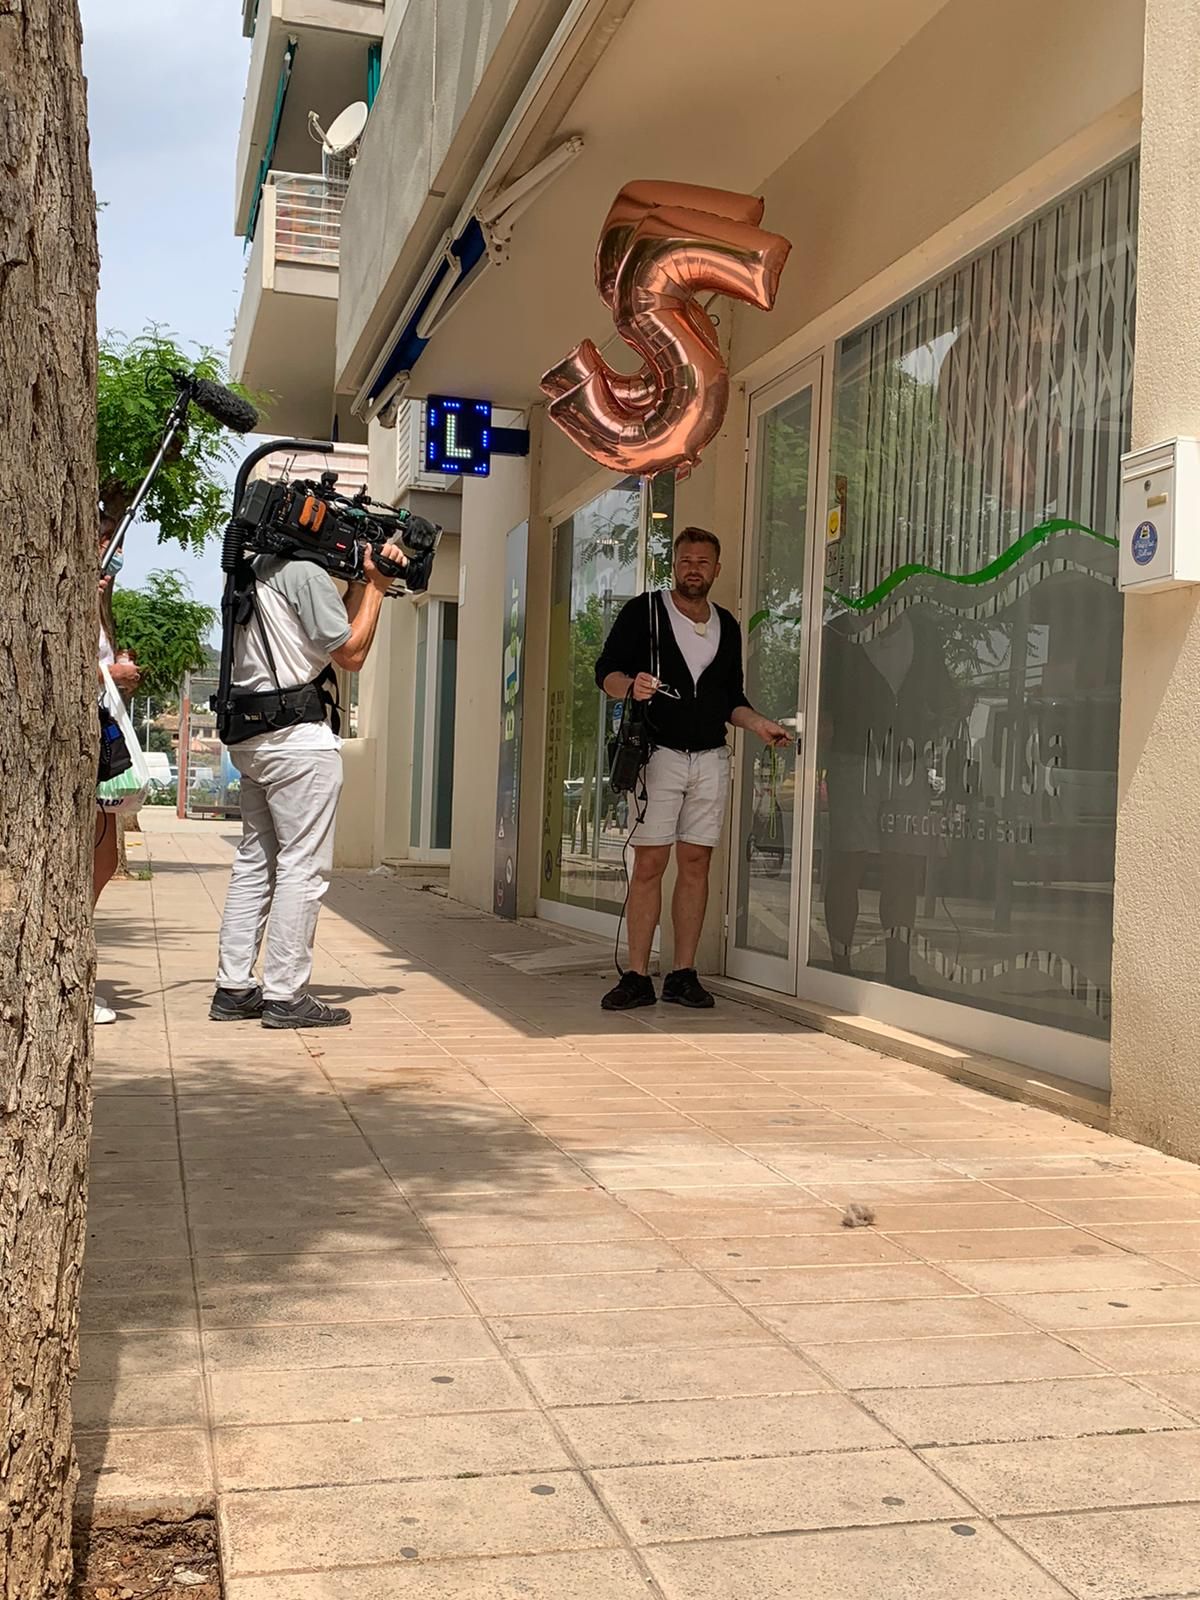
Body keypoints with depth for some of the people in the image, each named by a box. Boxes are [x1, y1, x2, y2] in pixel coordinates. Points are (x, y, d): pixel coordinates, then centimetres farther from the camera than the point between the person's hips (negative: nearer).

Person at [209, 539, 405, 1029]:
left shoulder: (255, 568, 18)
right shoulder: (304, 571, -11)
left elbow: (333, 633, 19)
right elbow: (351, 655, -6)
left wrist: (363, 579, 12)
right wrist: (376, 585, 0)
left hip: (250, 739, 9)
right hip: (298, 739, -9)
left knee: (255, 862, 12)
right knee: (303, 866, -5)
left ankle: (234, 989, 14)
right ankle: (285, 995, -3)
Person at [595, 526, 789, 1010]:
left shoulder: (727, 626, 16)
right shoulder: (644, 611, 3)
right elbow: (606, 670, -2)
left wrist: (760, 724, 2)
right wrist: (631, 686, -24)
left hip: (711, 759, 4)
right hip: (658, 753, -4)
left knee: (695, 864, 3)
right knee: (649, 864, -6)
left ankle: (683, 975, 8)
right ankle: (637, 977, -3)